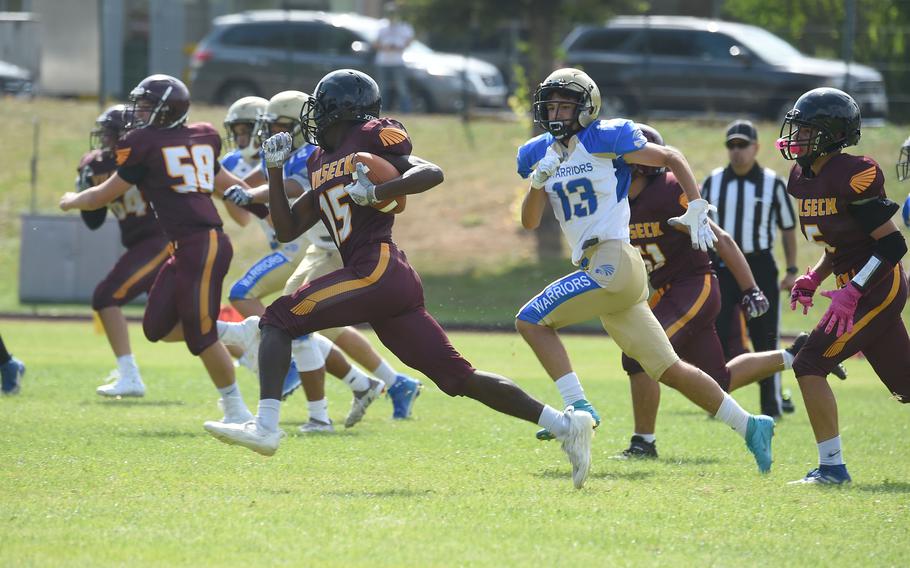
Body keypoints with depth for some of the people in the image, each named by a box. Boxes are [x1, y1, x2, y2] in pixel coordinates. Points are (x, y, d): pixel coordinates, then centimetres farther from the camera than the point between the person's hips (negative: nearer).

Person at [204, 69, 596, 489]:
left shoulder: (371, 138, 1)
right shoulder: (322, 164, 26)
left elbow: (431, 174, -10)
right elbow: (287, 230, 28)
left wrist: (374, 193, -20)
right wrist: (275, 169, 22)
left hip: (378, 271, -9)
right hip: (394, 284, 9)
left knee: (279, 318, -6)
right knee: (460, 378, 5)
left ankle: (265, 426, -18)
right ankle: (563, 424, 3)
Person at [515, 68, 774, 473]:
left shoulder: (605, 140, -4)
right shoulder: (540, 154, 15)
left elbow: (671, 158, 2)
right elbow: (529, 222, 11)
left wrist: (696, 211, -4)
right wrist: (538, 182, -7)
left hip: (613, 261, -8)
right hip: (594, 268, 8)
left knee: (531, 320, -13)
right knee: (669, 370, 9)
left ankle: (578, 408, -15)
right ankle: (748, 426, 12)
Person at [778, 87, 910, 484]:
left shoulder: (853, 176, -19)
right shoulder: (803, 179, 9)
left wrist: (851, 292, -24)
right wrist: (813, 279, 6)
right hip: (858, 289, 9)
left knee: (811, 365, -13)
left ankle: (832, 466, -8)